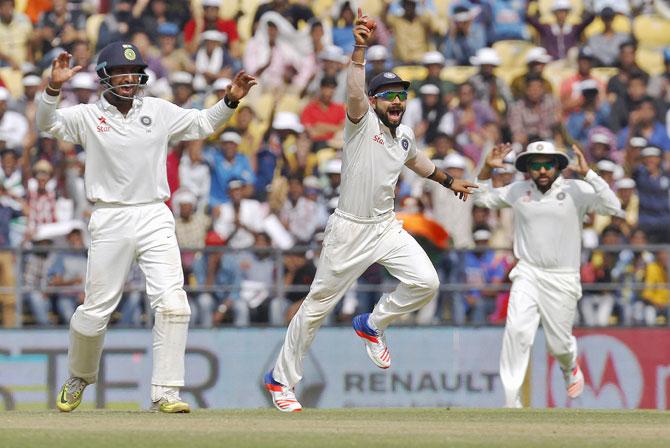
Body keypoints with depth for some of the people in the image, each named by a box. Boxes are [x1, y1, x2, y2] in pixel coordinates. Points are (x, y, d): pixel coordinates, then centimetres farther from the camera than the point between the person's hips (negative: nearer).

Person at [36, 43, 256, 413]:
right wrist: (54, 88, -31)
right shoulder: (88, 116, 2)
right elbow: (47, 123, -13)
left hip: (155, 219, 2)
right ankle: (79, 377, 31)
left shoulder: (159, 111, 11)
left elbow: (202, 123, 21)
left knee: (172, 303, -13)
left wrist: (230, 101, 4)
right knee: (96, 310, 4)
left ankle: (165, 392, -11)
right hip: (109, 221, -2)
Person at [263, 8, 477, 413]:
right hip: (349, 230, -6)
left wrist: (448, 180, 41)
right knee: (319, 305, 0)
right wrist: (360, 48, -48)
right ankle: (281, 379, 14)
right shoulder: (363, 122, -12)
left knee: (426, 282, -12)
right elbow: (354, 93, -34)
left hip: (387, 228, 6)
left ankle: (373, 325, 15)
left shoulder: (405, 135, 7)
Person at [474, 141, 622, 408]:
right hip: (527, 275, 2)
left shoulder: (576, 191, -6)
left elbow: (613, 207, -19)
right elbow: (480, 198, 16)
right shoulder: (517, 191, 5)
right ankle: (512, 400, -20)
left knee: (559, 344, 6)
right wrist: (487, 169, 0)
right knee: (517, 330, -20)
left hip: (562, 280, -2)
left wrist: (588, 174, -25)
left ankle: (571, 369, 44)